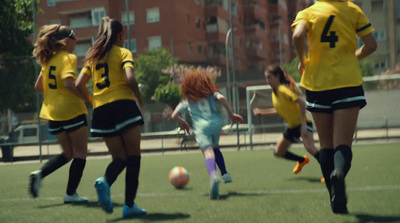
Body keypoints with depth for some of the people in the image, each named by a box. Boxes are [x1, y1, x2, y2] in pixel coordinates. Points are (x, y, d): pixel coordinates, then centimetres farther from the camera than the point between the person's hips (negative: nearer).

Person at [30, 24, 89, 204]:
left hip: (52, 113, 7)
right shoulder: (69, 57, -10)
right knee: (80, 152, 5)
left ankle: (40, 174, -2)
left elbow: (38, 86, 14)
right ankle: (70, 193, 3)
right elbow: (69, 82, -25)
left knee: (68, 153, 18)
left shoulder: (48, 59, 11)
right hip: (72, 110, -7)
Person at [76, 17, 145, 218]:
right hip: (123, 105, -5)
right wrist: (139, 98, 2)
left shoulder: (92, 56, 16)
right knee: (133, 157, 2)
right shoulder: (123, 53, 2)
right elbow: (130, 79, -14)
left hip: (101, 111, 5)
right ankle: (129, 205, -5)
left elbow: (79, 84, 9)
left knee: (119, 158, 11)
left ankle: (105, 181, -21)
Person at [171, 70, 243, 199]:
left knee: (208, 152, -21)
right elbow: (221, 98, -3)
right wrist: (231, 114, 3)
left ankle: (213, 175, -50)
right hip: (216, 123, 3)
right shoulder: (211, 94, 19)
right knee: (215, 148, 30)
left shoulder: (187, 100, 20)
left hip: (201, 127, -2)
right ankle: (225, 173, 16)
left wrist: (182, 123, 38)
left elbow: (174, 115, 18)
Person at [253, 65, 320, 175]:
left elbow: (301, 103, -27)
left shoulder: (283, 90, -19)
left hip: (302, 124, -9)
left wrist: (303, 123, -32)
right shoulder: (274, 92, 7)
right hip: (292, 126, 9)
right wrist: (262, 112, 21)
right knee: (278, 152, 14)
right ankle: (302, 160, 36)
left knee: (310, 147, -33)